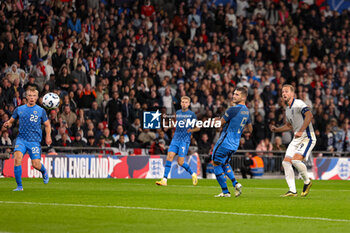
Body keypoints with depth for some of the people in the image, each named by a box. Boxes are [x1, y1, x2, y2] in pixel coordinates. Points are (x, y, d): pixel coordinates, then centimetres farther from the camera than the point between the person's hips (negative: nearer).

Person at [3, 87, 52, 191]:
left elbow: (47, 125, 12)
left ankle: (44, 171, 32)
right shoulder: (19, 109, 7)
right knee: (17, 158, -22)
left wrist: (48, 136, -4)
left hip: (35, 141, -1)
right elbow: (11, 121, 15)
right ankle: (19, 186, -13)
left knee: (36, 164, -8)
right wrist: (7, 124, -9)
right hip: (21, 139, 1)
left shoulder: (41, 110, 4)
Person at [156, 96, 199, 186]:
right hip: (176, 138, 4)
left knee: (180, 162, -8)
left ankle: (193, 174, 18)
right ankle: (164, 180, -12)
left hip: (185, 140, -4)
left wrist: (191, 130, -9)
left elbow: (198, 128, 6)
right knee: (169, 157, -12)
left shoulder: (191, 114, 1)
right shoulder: (177, 113, 14)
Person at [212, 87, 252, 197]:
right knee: (225, 163, 26)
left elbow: (220, 123, -11)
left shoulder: (233, 109, -18)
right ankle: (235, 183, 6)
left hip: (225, 142, -8)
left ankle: (225, 191, 1)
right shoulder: (247, 111, 9)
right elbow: (250, 129, 22)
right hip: (235, 144, 9)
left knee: (216, 164, 3)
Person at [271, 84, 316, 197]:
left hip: (307, 138, -9)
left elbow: (309, 116, -27)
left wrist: (300, 131, -32)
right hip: (296, 140, 9)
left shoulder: (299, 104, -11)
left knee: (296, 160, -25)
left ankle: (307, 182, 0)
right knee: (286, 162, -4)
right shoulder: (288, 109, 17)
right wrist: (276, 129, 18)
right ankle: (292, 191, 0)